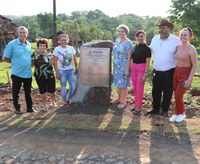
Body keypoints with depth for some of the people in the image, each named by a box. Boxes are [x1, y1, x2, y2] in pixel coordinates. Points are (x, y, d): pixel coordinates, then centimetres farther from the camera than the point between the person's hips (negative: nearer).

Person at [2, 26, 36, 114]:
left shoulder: (29, 44, 7)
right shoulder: (12, 44, -10)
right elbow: (5, 58, -8)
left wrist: (27, 64, 7)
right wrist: (15, 63, -2)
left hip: (28, 73, 5)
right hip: (17, 73, -5)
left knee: (28, 91, 14)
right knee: (16, 92, 9)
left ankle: (29, 107, 25)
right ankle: (17, 108, 23)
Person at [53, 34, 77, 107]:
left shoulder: (71, 48, 3)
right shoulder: (57, 49, -6)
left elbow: (74, 59, 11)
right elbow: (55, 62, -5)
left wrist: (76, 69, 11)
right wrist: (57, 73, -9)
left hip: (71, 70, 3)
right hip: (62, 71, -3)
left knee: (73, 87, 1)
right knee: (63, 88, 3)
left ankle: (68, 99, 26)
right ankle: (65, 101, 20)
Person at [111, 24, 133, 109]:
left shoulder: (128, 43, -13)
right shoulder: (117, 40, 7)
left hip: (124, 66, -6)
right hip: (116, 66, 6)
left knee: (123, 84, 2)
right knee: (118, 83, 15)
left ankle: (123, 101, 14)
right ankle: (119, 98, 31)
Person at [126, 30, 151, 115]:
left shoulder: (146, 48, -9)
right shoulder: (134, 47, 8)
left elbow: (148, 62, -12)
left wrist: (145, 74, -16)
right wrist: (127, 70, 9)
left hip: (141, 69, -6)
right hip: (133, 69, 6)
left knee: (139, 90, 1)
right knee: (135, 89, 13)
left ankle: (138, 108, 11)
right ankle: (136, 104, 27)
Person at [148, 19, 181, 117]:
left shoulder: (176, 40, -10)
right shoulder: (155, 39, 5)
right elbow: (150, 50, 21)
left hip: (169, 72, -4)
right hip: (157, 71, 4)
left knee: (167, 92, 8)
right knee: (156, 91, 14)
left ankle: (165, 110, 25)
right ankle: (155, 109, 30)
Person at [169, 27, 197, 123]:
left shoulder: (191, 49, -16)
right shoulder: (178, 47, 4)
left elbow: (195, 66, -15)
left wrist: (189, 80, -18)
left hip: (185, 74, -6)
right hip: (176, 72, 6)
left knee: (178, 96, -2)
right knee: (177, 95, 11)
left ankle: (181, 114, 21)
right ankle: (177, 113, 27)